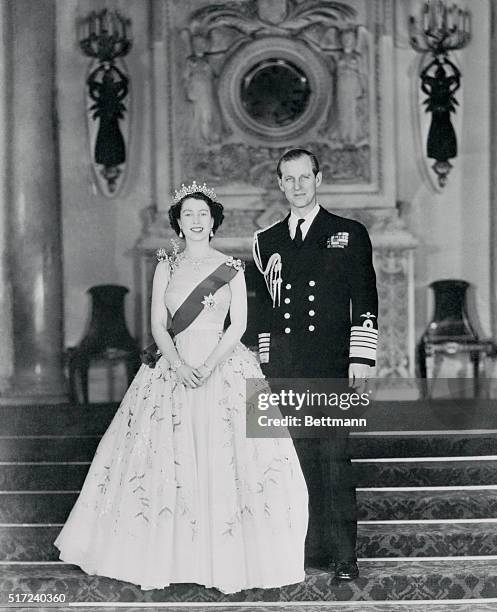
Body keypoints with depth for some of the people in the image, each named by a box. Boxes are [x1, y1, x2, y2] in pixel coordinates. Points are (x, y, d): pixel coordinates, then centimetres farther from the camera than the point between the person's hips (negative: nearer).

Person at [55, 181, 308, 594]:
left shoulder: (231, 267, 4)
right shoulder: (166, 266, 9)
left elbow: (239, 325, -2)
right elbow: (158, 325, 3)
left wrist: (208, 366, -14)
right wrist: (179, 366, -13)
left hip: (224, 367, -2)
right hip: (175, 367, 2)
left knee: (225, 456, -5)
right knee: (170, 459, 0)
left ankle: (226, 558, 3)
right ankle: (170, 555, 10)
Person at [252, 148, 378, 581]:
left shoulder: (349, 234, 7)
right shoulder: (266, 241, 15)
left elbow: (365, 301, 3)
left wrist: (361, 358, -6)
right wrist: (265, 364, 12)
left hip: (331, 364, -3)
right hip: (283, 366, 3)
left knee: (335, 457, -7)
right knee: (298, 458, 4)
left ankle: (345, 555, -3)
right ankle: (312, 545, 13)